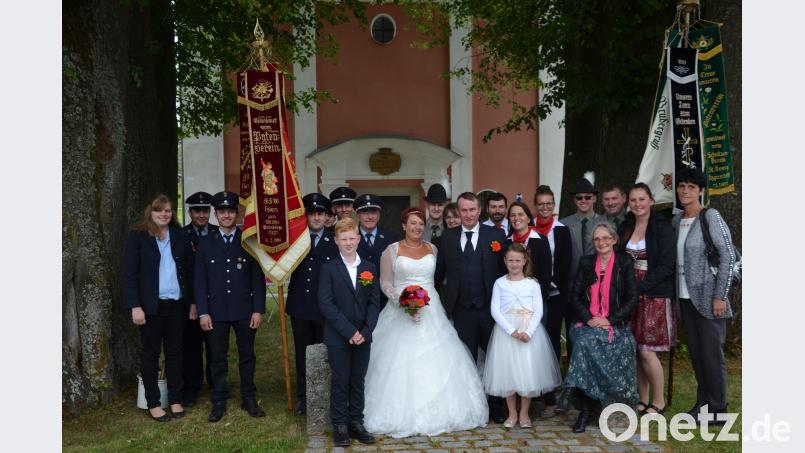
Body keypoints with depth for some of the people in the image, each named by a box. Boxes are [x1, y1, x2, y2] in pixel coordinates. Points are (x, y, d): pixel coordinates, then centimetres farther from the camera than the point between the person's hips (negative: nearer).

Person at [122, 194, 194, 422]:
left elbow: (190, 269, 9)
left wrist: (193, 302, 5)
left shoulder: (180, 236, 6)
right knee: (150, 354, 7)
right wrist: (135, 306, -13)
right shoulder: (137, 236, -3)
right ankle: (153, 403, 17)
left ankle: (175, 400, 21)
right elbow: (129, 273, -7)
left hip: (177, 304, 3)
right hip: (150, 306, -3)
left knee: (175, 352, 10)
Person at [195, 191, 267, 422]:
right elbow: (200, 281, 2)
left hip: (245, 310, 0)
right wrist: (203, 312, -4)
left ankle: (249, 399, 22)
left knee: (247, 356, 10)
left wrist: (258, 309, -6)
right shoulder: (205, 243, 4)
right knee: (218, 358, 7)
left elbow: (258, 278, 0)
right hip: (216, 311, 0)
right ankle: (219, 402, 19)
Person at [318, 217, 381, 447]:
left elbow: (374, 302, 4)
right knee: (340, 382, 4)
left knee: (358, 381, 10)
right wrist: (349, 332, -15)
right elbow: (326, 304, -10)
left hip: (363, 337, 3)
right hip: (338, 337, -3)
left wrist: (364, 331, -9)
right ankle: (340, 426, 17)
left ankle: (356, 423, 22)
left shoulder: (369, 267, 7)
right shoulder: (329, 268, -3)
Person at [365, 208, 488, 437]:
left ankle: (437, 412, 15)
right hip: (401, 312, -3)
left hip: (431, 311, 3)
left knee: (437, 362, 2)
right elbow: (385, 283, -1)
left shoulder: (432, 249, 10)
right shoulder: (392, 250, 0)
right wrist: (403, 302, -15)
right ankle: (403, 415, 8)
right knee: (401, 364, -4)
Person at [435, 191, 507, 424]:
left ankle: (496, 407, 24)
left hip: (491, 308, -1)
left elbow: (506, 269, -2)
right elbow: (439, 272, 6)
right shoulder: (447, 237, 5)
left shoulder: (496, 235, 0)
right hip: (462, 310, 1)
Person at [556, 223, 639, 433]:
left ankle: (569, 391, -30)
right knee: (584, 341, -30)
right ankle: (585, 409, -26)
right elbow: (575, 296, 6)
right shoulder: (586, 262, 12)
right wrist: (588, 318, -11)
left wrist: (610, 320, -13)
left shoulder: (624, 263, 4)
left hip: (615, 325, -2)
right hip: (587, 324, 2)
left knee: (586, 340, -33)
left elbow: (632, 299, -2)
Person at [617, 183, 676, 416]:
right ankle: (643, 399, 19)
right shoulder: (626, 227, 10)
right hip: (630, 296, 5)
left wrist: (640, 287, -15)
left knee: (646, 351, -6)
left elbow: (667, 266, -11)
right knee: (635, 351, 5)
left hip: (654, 296, -5)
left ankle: (658, 401, 13)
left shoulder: (662, 227, -6)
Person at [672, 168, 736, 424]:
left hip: (708, 297, -6)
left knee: (711, 353, -2)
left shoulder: (711, 217, -8)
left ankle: (718, 409, 10)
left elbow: (728, 257, -11)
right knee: (695, 352, 12)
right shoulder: (677, 221, 10)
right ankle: (703, 403, 23)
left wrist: (720, 296, -15)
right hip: (686, 297, 6)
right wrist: (675, 295, 9)